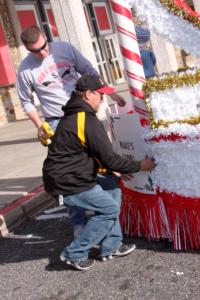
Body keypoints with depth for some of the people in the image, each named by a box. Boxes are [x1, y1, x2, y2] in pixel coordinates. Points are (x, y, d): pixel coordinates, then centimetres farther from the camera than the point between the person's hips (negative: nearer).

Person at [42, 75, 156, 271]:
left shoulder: (72, 116, 14)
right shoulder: (88, 120, -19)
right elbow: (109, 158, -17)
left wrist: (109, 168, 18)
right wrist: (139, 166, -4)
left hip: (63, 177, 10)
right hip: (68, 184, -10)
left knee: (109, 202, 15)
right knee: (110, 208, -1)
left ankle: (110, 247, 22)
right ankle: (74, 254, 5)